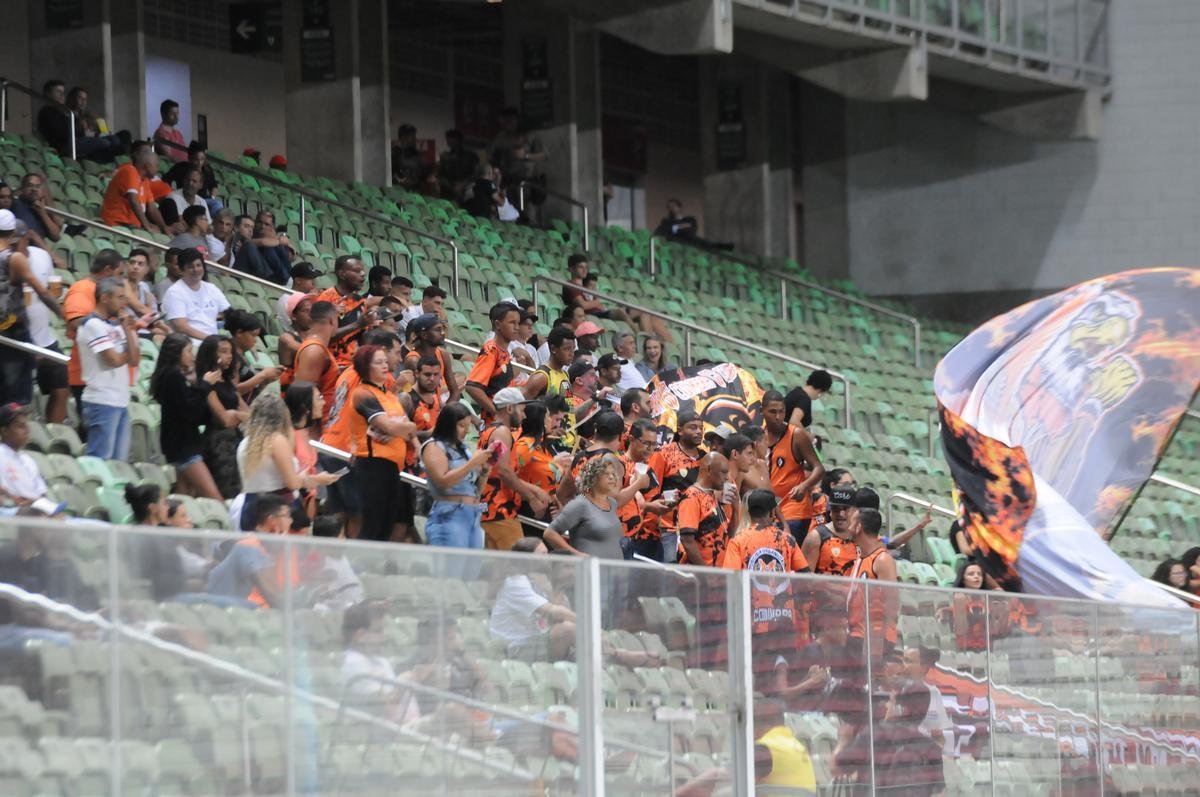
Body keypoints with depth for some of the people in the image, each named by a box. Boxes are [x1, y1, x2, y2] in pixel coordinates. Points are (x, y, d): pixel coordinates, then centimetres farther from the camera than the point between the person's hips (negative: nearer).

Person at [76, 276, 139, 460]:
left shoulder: (115, 325, 16)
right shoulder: (93, 325, -9)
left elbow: (134, 360, 10)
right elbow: (114, 359, -16)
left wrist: (128, 331, 2)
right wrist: (129, 353, 6)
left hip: (120, 403, 9)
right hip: (102, 403, -9)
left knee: (119, 463, 9)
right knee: (100, 463, -8)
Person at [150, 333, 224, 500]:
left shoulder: (175, 376, 15)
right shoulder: (174, 376, -12)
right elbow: (189, 410, -19)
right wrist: (205, 384, -9)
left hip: (184, 444, 10)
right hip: (182, 444, -10)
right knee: (214, 498, -17)